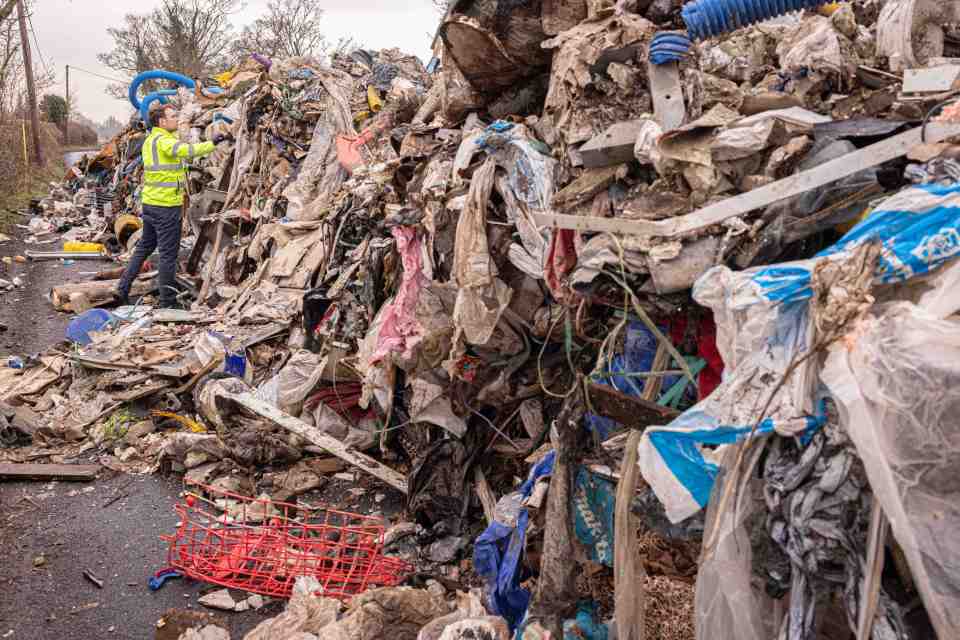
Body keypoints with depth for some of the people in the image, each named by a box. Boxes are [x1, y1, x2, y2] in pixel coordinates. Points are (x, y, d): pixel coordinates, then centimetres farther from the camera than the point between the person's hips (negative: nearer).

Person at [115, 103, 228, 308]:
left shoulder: (149, 140, 15)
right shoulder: (163, 141, -16)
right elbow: (185, 151, -34)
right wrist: (212, 144, -34)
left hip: (149, 202, 10)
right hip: (166, 205, -10)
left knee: (144, 246, 20)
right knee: (168, 253, -2)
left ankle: (123, 289, 24)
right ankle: (167, 302, 5)